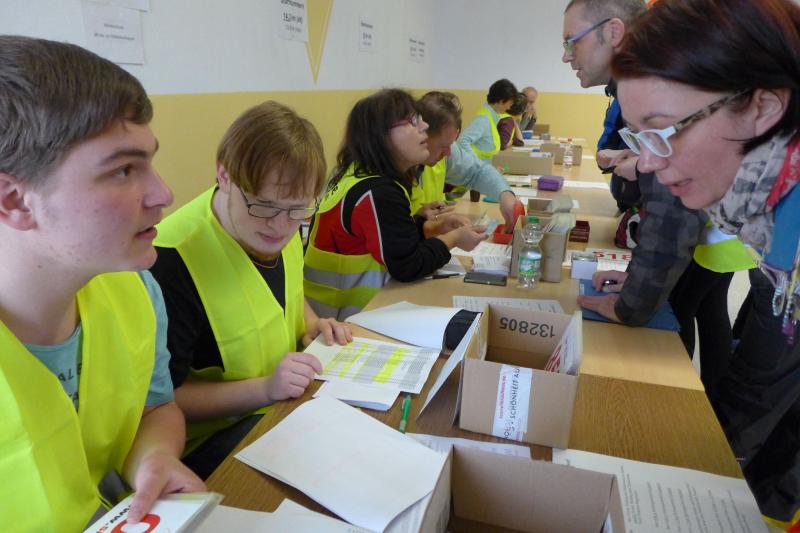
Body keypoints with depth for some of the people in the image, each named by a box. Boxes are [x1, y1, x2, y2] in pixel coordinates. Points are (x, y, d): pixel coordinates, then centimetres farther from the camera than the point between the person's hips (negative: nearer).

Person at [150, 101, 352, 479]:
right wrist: (265, 388, -26)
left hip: (289, 401, 7)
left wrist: (310, 323, 0)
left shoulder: (281, 228, -4)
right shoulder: (172, 262, -27)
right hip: (212, 439, -6)